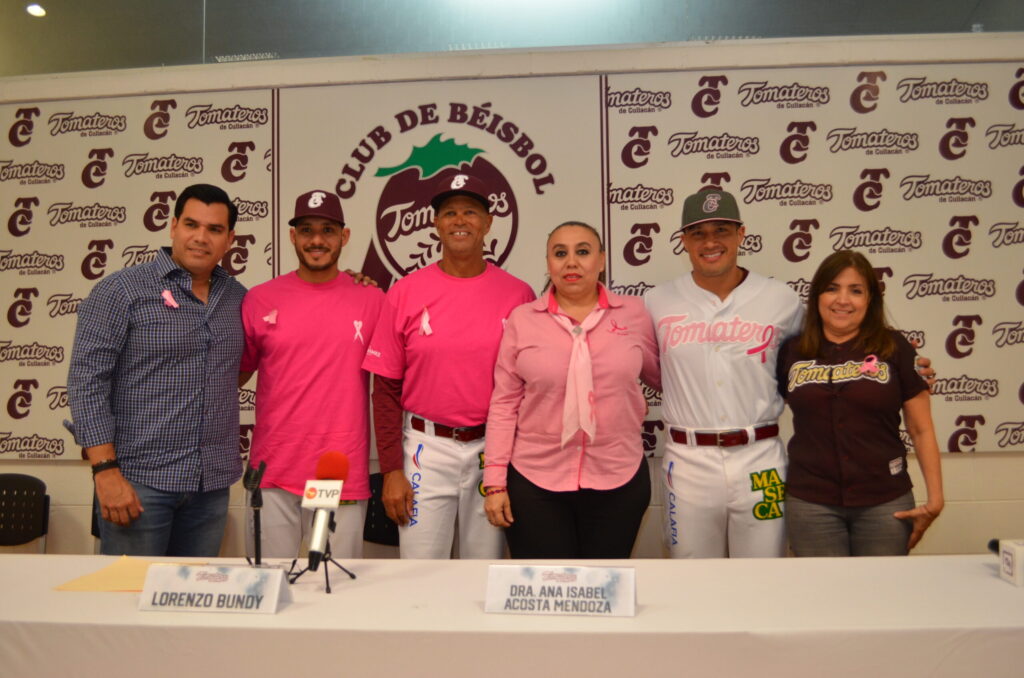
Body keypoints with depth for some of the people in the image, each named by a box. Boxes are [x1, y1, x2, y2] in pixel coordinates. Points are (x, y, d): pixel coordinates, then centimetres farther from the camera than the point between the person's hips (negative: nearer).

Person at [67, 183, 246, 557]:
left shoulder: (238, 297, 9)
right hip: (139, 482, -4)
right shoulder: (121, 290, -4)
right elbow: (86, 380, -8)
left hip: (213, 484, 4)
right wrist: (106, 470, -16)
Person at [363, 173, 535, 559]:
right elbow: (386, 387, 0)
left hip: (494, 451, 1)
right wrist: (391, 469, -3)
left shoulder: (518, 295, 0)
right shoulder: (405, 292, -1)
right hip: (426, 448, 0)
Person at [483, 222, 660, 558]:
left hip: (619, 479, 1)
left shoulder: (635, 313, 0)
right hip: (535, 480, -1)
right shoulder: (522, 319, -2)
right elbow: (504, 403, -1)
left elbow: (665, 376, 14)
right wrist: (495, 481, -2)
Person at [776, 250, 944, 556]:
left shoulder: (895, 349, 1)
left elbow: (921, 430, 2)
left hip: (886, 504, 0)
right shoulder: (792, 352, 4)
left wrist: (934, 499, -1)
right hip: (810, 504, 1)